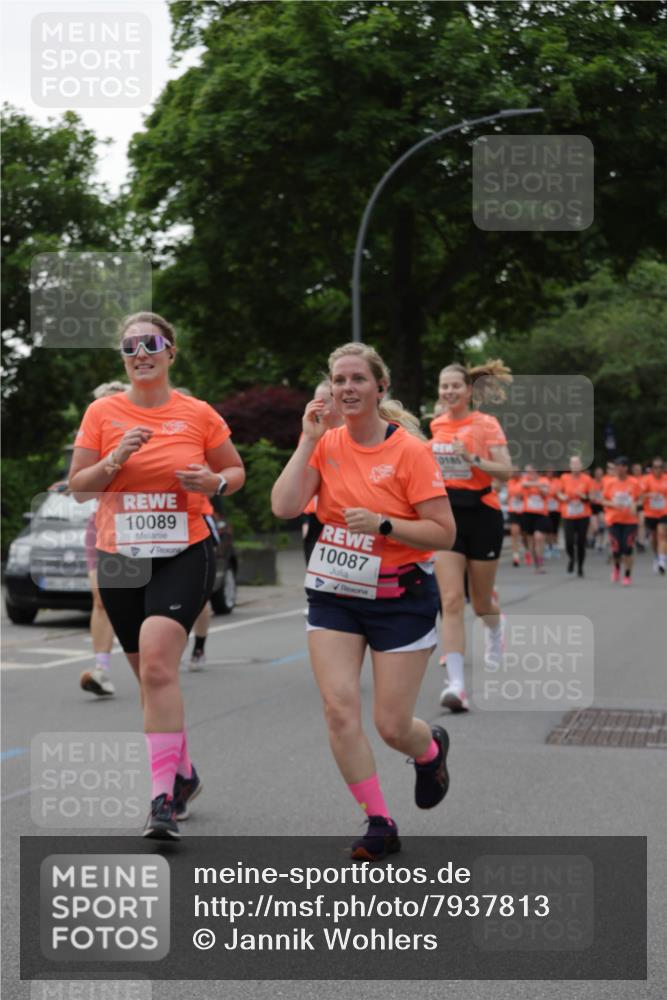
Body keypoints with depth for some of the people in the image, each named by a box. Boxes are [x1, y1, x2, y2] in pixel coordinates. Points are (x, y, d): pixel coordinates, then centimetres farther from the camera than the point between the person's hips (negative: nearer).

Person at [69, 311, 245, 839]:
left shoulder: (198, 414, -1)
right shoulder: (102, 412, 2)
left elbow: (237, 470, 12)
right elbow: (77, 488, 3)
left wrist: (216, 482, -11)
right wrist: (114, 461, -15)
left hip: (184, 554, -3)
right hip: (120, 558, 3)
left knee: (157, 664, -22)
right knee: (150, 674, 14)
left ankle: (164, 797, -21)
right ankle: (183, 773, 37)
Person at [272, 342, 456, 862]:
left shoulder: (409, 449, -11)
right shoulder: (326, 444, 1)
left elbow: (443, 533, -12)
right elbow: (284, 507, -12)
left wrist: (383, 524, -24)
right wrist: (309, 441, -13)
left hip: (400, 598, -4)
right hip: (333, 595, 4)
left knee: (392, 725, -1)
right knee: (339, 706, -10)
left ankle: (431, 749, 37)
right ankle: (380, 824, 3)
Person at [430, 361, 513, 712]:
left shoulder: (486, 424, -8)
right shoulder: (437, 424, 6)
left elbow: (506, 470, -17)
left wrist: (474, 459, -28)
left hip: (481, 515, -3)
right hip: (446, 515, 3)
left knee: (480, 601, 11)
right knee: (452, 600, -11)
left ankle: (495, 630, 50)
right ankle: (455, 683, -16)